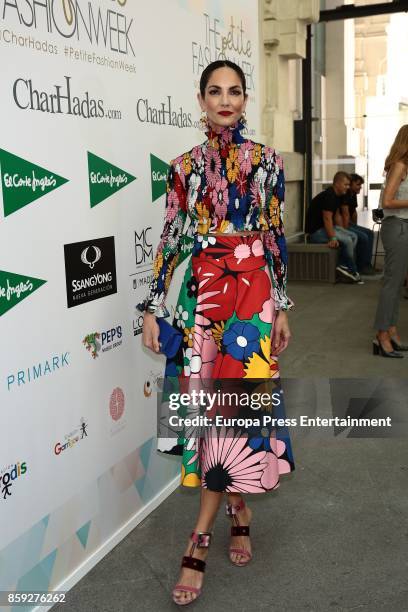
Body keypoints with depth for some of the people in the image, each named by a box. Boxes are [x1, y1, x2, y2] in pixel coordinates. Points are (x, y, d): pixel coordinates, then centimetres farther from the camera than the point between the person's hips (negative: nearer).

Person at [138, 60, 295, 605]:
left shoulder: (268, 161, 6)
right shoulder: (184, 167, 7)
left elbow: (275, 235, 7)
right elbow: (171, 238, 6)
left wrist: (282, 306, 5)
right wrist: (153, 308, 2)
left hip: (251, 290, -1)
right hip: (199, 292, 1)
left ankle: (200, 538, 5)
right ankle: (238, 510, 26)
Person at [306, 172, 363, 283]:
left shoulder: (338, 196, 10)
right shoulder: (328, 196, -22)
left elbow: (337, 215, 19)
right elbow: (327, 219, -27)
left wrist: (342, 232, 13)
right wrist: (333, 238, -30)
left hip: (325, 227, 11)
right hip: (316, 230, -11)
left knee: (353, 237, 3)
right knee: (347, 240, -21)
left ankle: (342, 265, -6)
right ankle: (352, 271, -6)